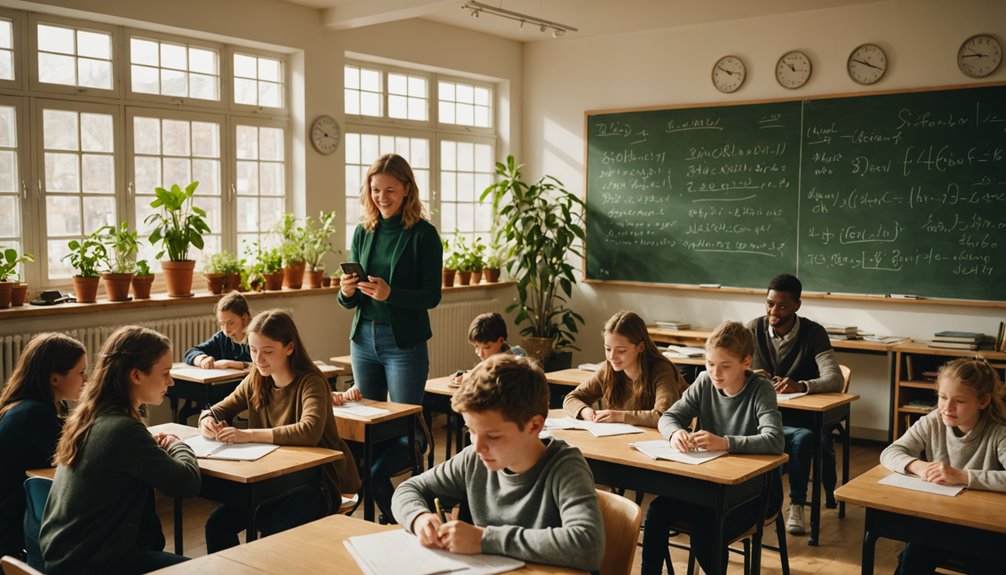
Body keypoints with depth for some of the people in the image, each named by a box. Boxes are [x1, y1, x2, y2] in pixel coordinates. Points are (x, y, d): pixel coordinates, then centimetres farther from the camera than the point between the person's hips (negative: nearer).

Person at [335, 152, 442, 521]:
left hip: (405, 342, -6)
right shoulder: (363, 232, 9)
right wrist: (347, 291, -12)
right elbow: (351, 302, 11)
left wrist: (390, 293, -25)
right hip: (364, 338, 6)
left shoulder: (423, 234, -6)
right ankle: (384, 511, 22)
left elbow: (431, 296, -11)